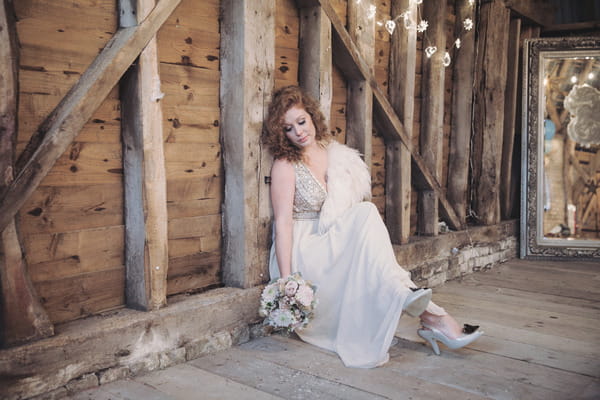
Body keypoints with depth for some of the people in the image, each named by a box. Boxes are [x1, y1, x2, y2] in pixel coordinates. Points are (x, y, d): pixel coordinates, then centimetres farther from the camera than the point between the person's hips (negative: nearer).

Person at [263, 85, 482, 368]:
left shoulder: (337, 154, 9)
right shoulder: (285, 165, -7)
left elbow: (355, 203, 11)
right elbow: (282, 223, -14)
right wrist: (286, 280, -21)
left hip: (337, 244, 5)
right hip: (303, 253, -5)